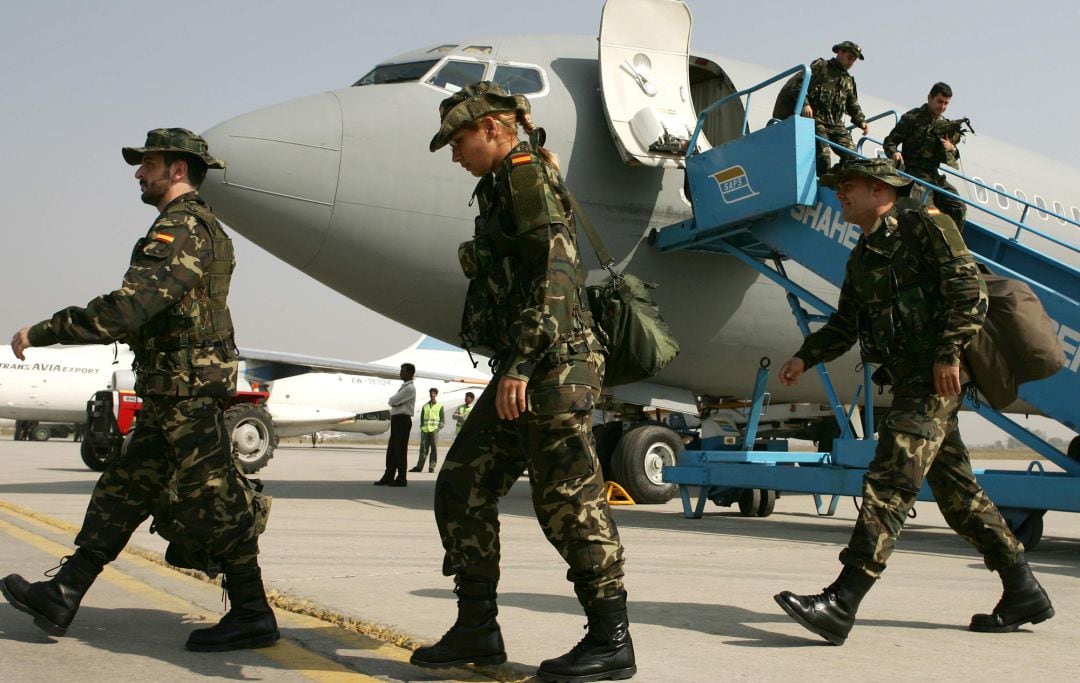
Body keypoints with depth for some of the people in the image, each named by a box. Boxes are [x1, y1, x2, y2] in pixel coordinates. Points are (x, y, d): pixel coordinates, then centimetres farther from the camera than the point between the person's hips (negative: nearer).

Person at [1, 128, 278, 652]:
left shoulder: (182, 226, -16)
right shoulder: (199, 226, 19)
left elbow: (131, 307, -27)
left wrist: (43, 332, -21)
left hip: (187, 392, -11)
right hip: (171, 396, 11)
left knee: (212, 501, -5)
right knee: (123, 490, 12)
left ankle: (253, 617, 3)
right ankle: (61, 598, 18)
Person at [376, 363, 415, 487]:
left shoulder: (410, 388, -12)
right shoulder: (403, 387, 19)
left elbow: (391, 401, -17)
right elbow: (391, 402, 14)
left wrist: (392, 401, 2)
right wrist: (394, 402, -5)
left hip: (403, 420, -9)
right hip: (396, 420, 10)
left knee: (400, 450, -5)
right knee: (391, 450, 10)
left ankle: (401, 479, -1)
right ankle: (388, 477, 15)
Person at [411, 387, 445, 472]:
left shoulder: (439, 406, 8)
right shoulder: (425, 406, 16)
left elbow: (442, 420, 6)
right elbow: (422, 418, 18)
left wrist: (438, 428, -7)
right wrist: (422, 427, 4)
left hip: (434, 430, -2)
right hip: (425, 430, 2)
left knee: (434, 449, -4)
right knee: (423, 449, -1)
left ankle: (432, 467, -1)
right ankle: (419, 467, -2)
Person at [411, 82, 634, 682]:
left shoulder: (527, 174, -7)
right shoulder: (503, 188, 23)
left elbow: (554, 275, -19)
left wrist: (520, 363, -24)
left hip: (553, 365, -10)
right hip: (524, 370, 10)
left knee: (569, 500, -6)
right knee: (462, 488, 10)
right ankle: (477, 630, 16)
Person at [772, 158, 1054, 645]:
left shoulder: (925, 226, -3)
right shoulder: (861, 259, 21)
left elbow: (970, 292, -11)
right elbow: (844, 325, 23)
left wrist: (949, 353, -20)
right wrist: (806, 357, 8)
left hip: (936, 378, -9)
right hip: (909, 381, 9)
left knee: (890, 481, -17)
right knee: (955, 490, 12)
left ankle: (841, 603, -24)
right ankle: (1023, 592, 21)